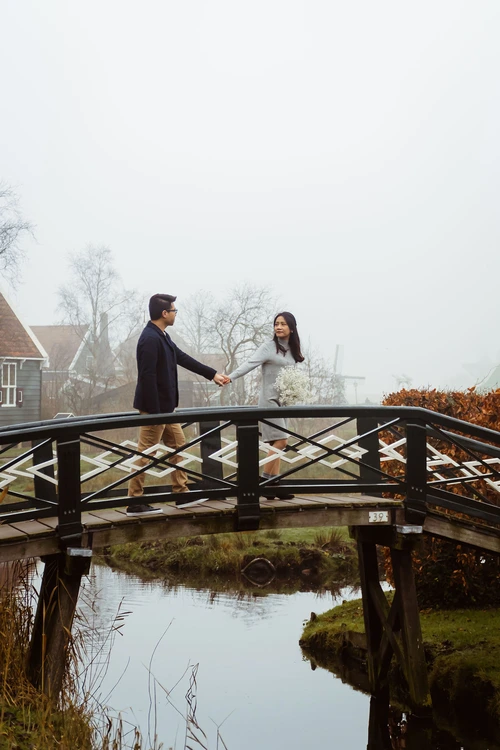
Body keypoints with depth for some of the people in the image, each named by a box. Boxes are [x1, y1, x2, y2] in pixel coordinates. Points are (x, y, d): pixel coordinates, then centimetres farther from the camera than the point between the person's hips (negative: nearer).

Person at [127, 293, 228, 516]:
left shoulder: (162, 337, 11)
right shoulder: (150, 339, -21)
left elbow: (183, 358, 22)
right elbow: (147, 377, -24)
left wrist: (212, 374, 25)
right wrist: (154, 412, -24)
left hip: (166, 406, 10)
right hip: (154, 407, -10)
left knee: (178, 444, 17)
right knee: (145, 453, -4)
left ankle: (182, 492, 25)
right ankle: (135, 502, 2)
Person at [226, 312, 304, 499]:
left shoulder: (292, 350, 12)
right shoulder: (269, 347, -8)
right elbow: (250, 364, -20)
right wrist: (230, 377, -33)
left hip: (284, 402, 7)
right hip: (270, 400, -7)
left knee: (278, 444, 3)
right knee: (280, 441, -14)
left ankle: (273, 485, 4)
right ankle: (265, 482, -8)